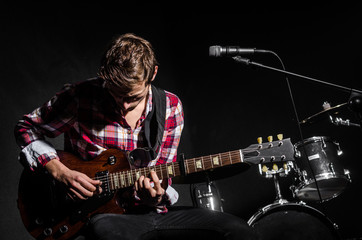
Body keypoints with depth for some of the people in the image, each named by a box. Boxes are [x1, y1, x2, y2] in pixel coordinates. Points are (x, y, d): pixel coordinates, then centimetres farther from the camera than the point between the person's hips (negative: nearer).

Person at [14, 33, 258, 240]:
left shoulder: (171, 108, 0)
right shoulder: (81, 97, -11)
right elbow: (27, 128, 3)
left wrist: (158, 198, -17)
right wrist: (60, 172, -11)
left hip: (148, 210, 4)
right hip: (103, 214, -3)